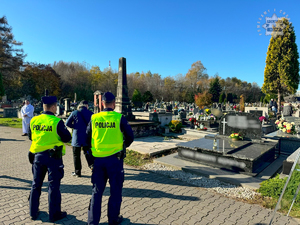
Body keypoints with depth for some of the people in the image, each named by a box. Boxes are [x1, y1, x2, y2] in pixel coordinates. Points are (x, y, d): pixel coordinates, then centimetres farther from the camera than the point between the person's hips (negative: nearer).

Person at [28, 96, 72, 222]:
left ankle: (33, 212, 32)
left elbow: (30, 137, 13)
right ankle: (54, 214, 17)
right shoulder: (57, 122, -17)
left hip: (37, 156, 5)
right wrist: (61, 133, 4)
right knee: (53, 185, 6)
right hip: (53, 156, -5)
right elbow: (67, 138, -14)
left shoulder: (34, 120, -1)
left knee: (36, 185, 19)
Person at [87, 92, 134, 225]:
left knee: (97, 190, 16)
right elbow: (130, 137, -5)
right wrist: (123, 146, 14)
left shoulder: (94, 118, -2)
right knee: (115, 190, 14)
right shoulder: (119, 118, -10)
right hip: (115, 158, -3)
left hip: (98, 158, 3)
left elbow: (88, 137, 7)